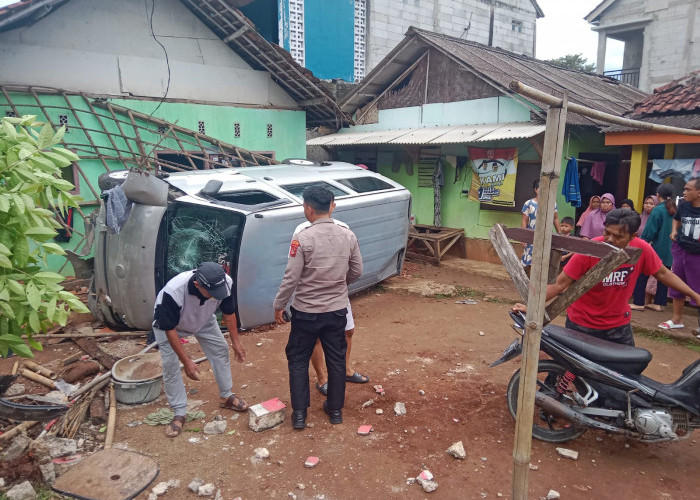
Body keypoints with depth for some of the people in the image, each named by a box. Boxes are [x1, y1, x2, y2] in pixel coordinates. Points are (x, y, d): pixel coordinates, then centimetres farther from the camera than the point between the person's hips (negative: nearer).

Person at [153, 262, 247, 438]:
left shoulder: (225, 282, -34)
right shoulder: (173, 292, -46)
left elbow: (229, 312, -13)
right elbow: (169, 329, -31)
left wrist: (236, 342, -7)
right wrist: (186, 361, -29)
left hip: (204, 319, 4)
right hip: (168, 323, -4)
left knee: (221, 350, 3)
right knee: (170, 365, -8)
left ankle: (226, 397, 22)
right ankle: (179, 414, 7)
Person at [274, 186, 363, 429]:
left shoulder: (303, 239, -18)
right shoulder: (348, 236, -4)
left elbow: (291, 278, -17)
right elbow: (356, 271, 5)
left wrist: (278, 306, -3)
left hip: (306, 312, -4)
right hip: (337, 310, 4)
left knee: (298, 361, 14)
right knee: (336, 360, 18)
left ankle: (299, 414, 20)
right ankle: (335, 410, 31)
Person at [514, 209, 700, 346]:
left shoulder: (642, 249, -14)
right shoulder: (588, 251, -24)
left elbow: (663, 274, 4)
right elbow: (559, 285, -22)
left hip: (619, 326, 3)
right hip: (581, 325, -3)